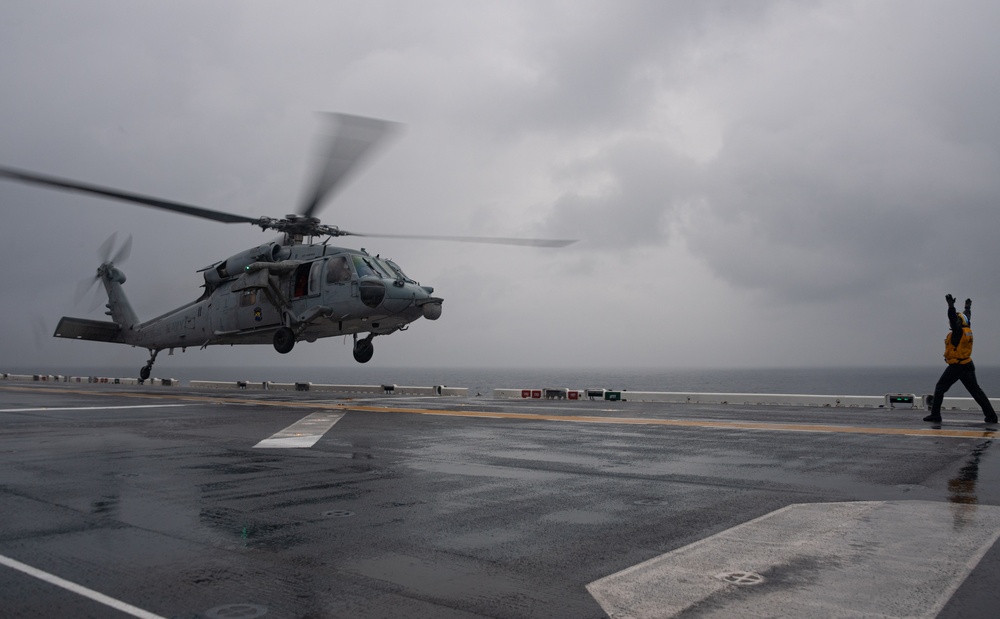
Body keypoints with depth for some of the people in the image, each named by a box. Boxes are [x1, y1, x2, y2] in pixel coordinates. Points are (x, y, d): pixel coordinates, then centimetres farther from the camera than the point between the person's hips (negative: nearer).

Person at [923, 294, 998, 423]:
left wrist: (951, 306, -38)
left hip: (956, 367, -8)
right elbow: (967, 318, 27)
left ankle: (935, 415, -3)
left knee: (940, 388, -1)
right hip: (968, 365, 8)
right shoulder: (967, 331, 9)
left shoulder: (958, 332, -14)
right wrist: (968, 307, 44)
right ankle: (991, 415, 8)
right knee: (976, 391, 10)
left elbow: (953, 319, -30)